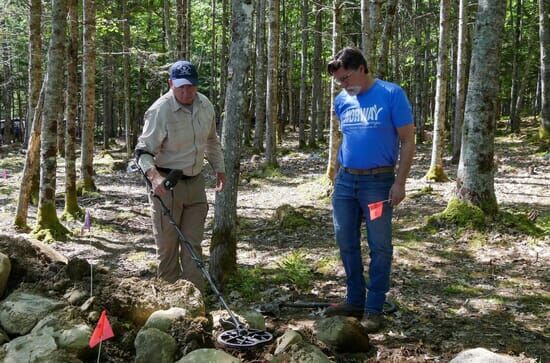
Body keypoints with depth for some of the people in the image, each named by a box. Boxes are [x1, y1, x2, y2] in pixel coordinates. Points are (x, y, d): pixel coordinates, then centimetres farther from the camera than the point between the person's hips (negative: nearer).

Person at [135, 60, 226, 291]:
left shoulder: (205, 105, 2)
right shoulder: (160, 111, -18)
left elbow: (212, 140, 18)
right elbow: (144, 150, -18)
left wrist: (219, 168, 15)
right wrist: (153, 175, -35)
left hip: (196, 181, 5)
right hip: (166, 184, -5)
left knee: (193, 243, 8)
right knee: (167, 244, 4)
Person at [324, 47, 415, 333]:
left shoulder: (391, 94, -8)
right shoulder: (341, 101, 8)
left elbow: (407, 141, -8)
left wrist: (400, 182, -13)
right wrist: (336, 172, 14)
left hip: (378, 181, -5)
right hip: (345, 181, 6)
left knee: (380, 246, 1)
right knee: (346, 242, 11)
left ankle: (373, 309, 13)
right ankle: (355, 300, 26)